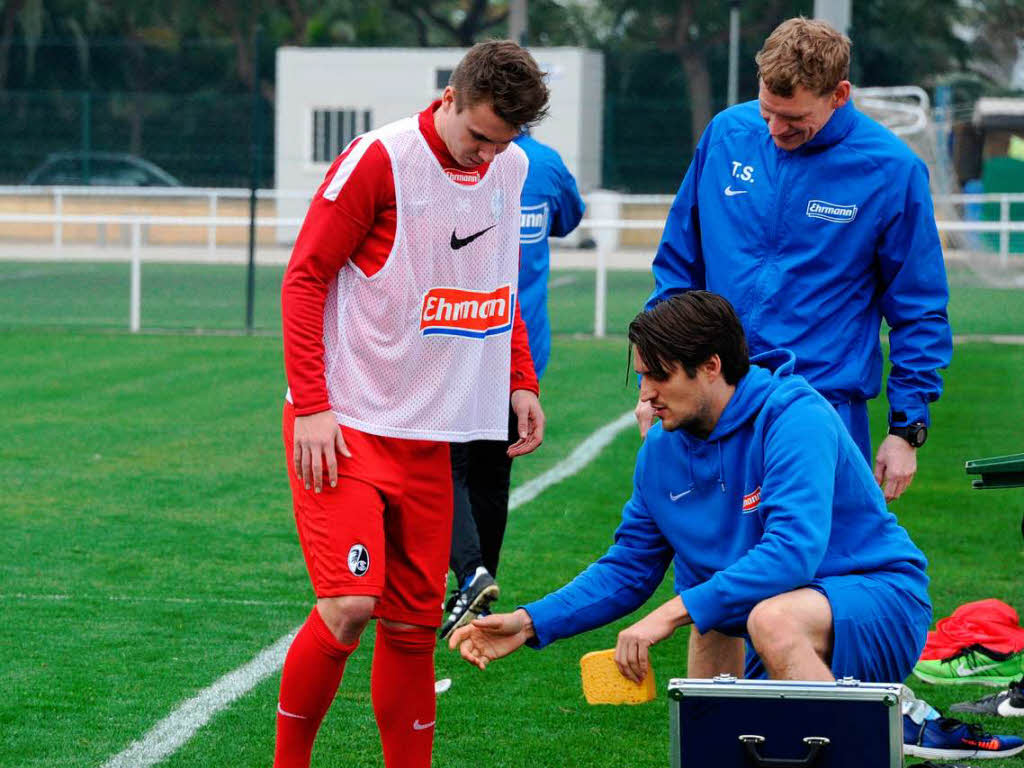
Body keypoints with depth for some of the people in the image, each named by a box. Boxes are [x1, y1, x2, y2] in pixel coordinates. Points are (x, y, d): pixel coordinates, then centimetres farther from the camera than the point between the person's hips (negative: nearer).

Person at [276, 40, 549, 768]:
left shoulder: (512, 168, 8)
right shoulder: (378, 161, -12)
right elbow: (304, 277, -9)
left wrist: (521, 380, 13)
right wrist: (310, 406, -15)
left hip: (429, 432, 6)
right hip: (345, 426, -6)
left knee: (414, 624, 6)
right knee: (350, 604, -16)